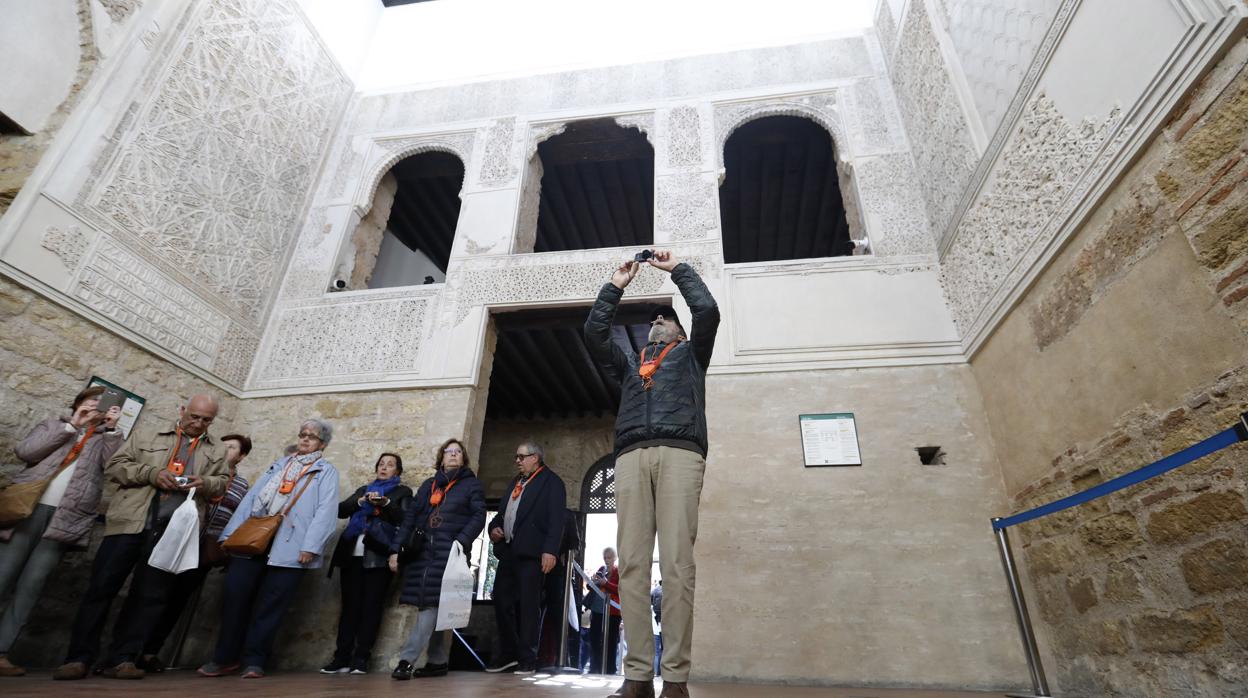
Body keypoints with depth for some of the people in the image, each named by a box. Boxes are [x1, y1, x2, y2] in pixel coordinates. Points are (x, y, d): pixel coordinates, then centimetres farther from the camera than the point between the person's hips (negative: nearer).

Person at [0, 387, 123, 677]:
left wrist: (112, 429, -3)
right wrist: (71, 425, -3)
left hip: (66, 518, 0)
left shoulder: (106, 439, 16)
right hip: (30, 507, 0)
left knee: (31, 583, -2)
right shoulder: (53, 425, 16)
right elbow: (25, 451, -1)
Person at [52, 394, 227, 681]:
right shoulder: (147, 438, 14)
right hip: (130, 522, 0)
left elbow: (222, 485, 15)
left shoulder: (216, 452, 16)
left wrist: (205, 483, -8)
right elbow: (114, 467, 8)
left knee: (149, 595, 2)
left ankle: (121, 659, 11)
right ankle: (79, 658, 13)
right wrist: (151, 473, -10)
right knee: (102, 586, 1)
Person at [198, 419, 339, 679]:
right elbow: (252, 497, 16)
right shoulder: (279, 465, 22)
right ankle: (226, 657, 20)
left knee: (271, 604, 0)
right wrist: (231, 533, 6)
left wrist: (311, 546, -18)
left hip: (290, 548, -4)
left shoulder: (326, 471, 4)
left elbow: (326, 510, -8)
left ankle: (254, 660, 14)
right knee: (234, 595, 2)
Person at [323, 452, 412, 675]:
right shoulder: (363, 489, 24)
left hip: (378, 556, -3)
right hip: (353, 554, 3)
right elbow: (340, 510, 11)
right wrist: (361, 501, -6)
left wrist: (385, 503, -18)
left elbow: (405, 518, -4)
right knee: (350, 605, 2)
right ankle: (342, 657, 7)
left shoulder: (402, 491, 11)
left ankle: (361, 658, 2)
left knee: (371, 606, -3)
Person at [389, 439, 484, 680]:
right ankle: (438, 661, 16)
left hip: (449, 554, -4)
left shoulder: (472, 484, 7)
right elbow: (410, 517, 14)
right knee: (433, 607, 7)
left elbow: (478, 516, -3)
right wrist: (396, 549, 5)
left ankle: (406, 659, -5)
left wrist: (461, 542, -18)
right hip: (422, 551, 4)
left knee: (431, 604, -10)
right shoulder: (428, 485, 19)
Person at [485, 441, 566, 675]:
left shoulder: (551, 481, -2)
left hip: (531, 551, -7)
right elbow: (503, 511, 28)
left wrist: (550, 550, -21)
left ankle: (527, 659, 6)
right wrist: (494, 527, 7)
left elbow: (556, 519, -12)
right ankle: (508, 653, 23)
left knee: (528, 604, -3)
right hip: (508, 550, 8)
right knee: (502, 601, 8)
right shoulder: (516, 482, 22)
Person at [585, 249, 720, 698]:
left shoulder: (691, 354, 27)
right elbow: (594, 331, 21)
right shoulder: (628, 361, 33)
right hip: (631, 457, 3)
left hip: (679, 454, -2)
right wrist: (616, 285, 28)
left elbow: (708, 311, 13)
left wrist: (677, 268, 24)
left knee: (677, 565, -11)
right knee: (631, 564, -6)